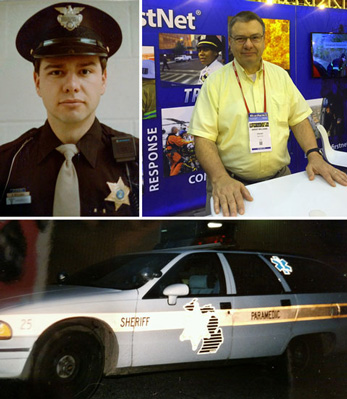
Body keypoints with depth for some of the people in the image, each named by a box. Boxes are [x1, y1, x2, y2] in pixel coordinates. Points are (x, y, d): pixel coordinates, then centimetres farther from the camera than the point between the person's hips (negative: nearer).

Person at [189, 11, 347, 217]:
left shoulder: (280, 76, 11)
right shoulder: (215, 82, -2)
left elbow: (299, 119, 14)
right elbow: (204, 138, -8)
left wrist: (314, 155, -5)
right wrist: (220, 178, -24)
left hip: (280, 178, 4)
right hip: (231, 183, -3)